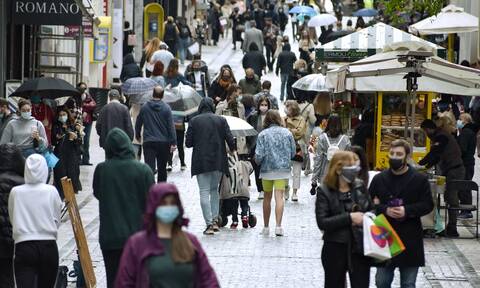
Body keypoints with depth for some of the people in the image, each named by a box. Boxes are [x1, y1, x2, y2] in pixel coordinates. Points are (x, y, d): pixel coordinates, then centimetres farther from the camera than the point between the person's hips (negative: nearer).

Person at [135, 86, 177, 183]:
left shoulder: (144, 107, 2)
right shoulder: (166, 108, -4)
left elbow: (138, 124, 13)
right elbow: (171, 126, -7)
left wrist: (137, 135, 30)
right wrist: (173, 142, -6)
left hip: (148, 142, 0)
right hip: (163, 142, 0)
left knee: (149, 167, -8)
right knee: (162, 168, 14)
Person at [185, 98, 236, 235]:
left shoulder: (194, 121, -3)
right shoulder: (221, 120, 1)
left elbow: (188, 143, -4)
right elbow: (230, 139, -3)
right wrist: (232, 150, 18)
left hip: (201, 162, -2)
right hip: (218, 161, 2)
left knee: (204, 192, -1)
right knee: (214, 190, 19)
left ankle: (209, 224, -8)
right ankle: (215, 220, 13)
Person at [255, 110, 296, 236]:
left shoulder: (263, 134, -6)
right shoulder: (287, 133, 1)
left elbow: (259, 155, -10)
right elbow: (293, 152, 7)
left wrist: (258, 162, 11)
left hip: (267, 169, 0)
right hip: (283, 169, 0)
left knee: (267, 197, 12)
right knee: (279, 197, -6)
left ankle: (266, 227, 20)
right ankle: (278, 226, -19)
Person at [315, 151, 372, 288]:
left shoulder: (360, 187, 4)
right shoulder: (324, 191, -8)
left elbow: (371, 210, 16)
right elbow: (322, 222, -17)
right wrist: (349, 217, -21)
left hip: (359, 248, 3)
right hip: (335, 250, -3)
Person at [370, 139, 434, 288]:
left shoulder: (419, 179, -2)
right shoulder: (379, 179, 5)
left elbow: (428, 205, -4)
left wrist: (407, 211, -18)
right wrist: (385, 210, -15)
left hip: (410, 239, -2)